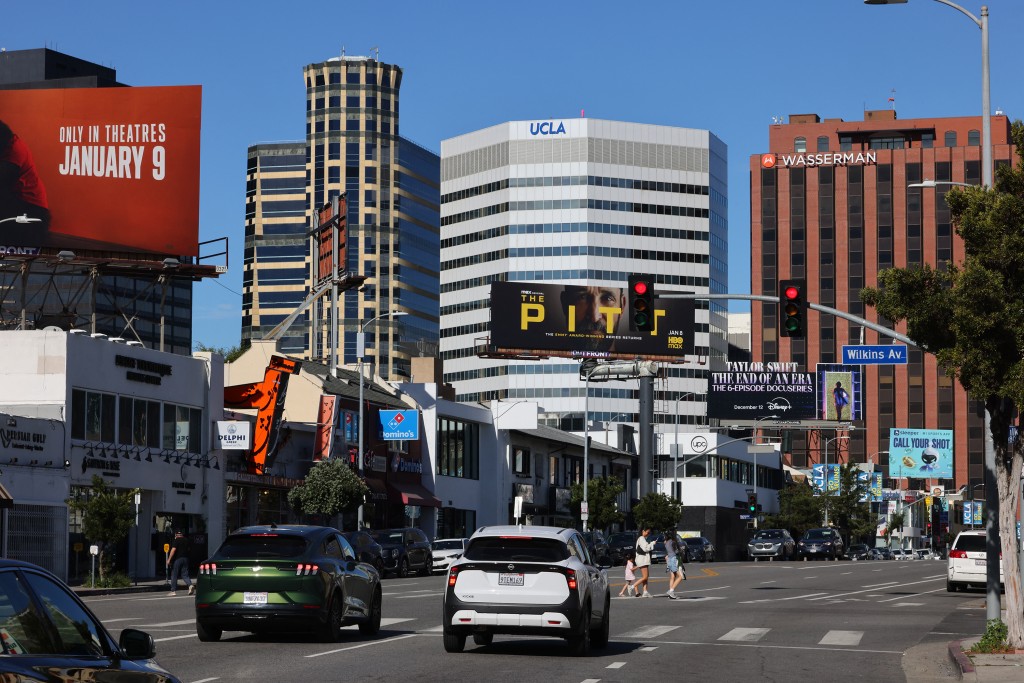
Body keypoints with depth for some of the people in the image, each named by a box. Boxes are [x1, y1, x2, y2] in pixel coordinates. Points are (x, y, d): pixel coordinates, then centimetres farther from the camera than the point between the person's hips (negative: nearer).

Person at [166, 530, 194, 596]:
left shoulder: (176, 540, -9)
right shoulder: (186, 540, 12)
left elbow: (173, 550, -17)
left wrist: (169, 559, -16)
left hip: (177, 559, -6)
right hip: (185, 558, 6)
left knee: (174, 575, 3)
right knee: (185, 575, 7)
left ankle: (173, 591, 4)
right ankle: (190, 585, -18)